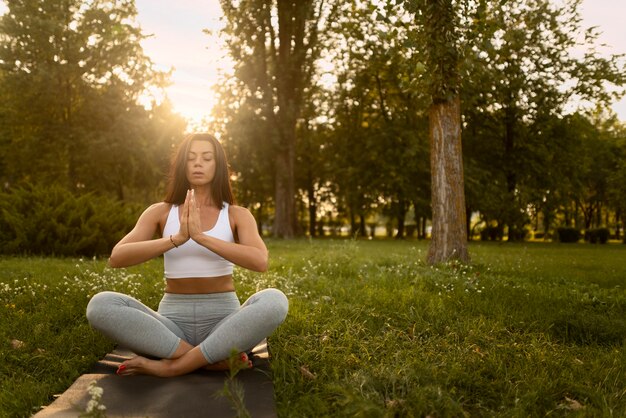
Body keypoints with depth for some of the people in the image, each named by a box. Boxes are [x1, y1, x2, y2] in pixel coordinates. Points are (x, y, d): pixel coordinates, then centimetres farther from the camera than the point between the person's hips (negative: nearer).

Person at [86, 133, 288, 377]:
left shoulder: (237, 215, 2)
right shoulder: (160, 212, 6)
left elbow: (260, 262, -17)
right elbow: (116, 258, -11)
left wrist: (201, 236, -26)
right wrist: (177, 238, -24)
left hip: (223, 324, -1)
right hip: (173, 324, 1)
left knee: (274, 301, -32)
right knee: (101, 305, -25)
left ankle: (171, 366, -26)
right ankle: (216, 359, -24)